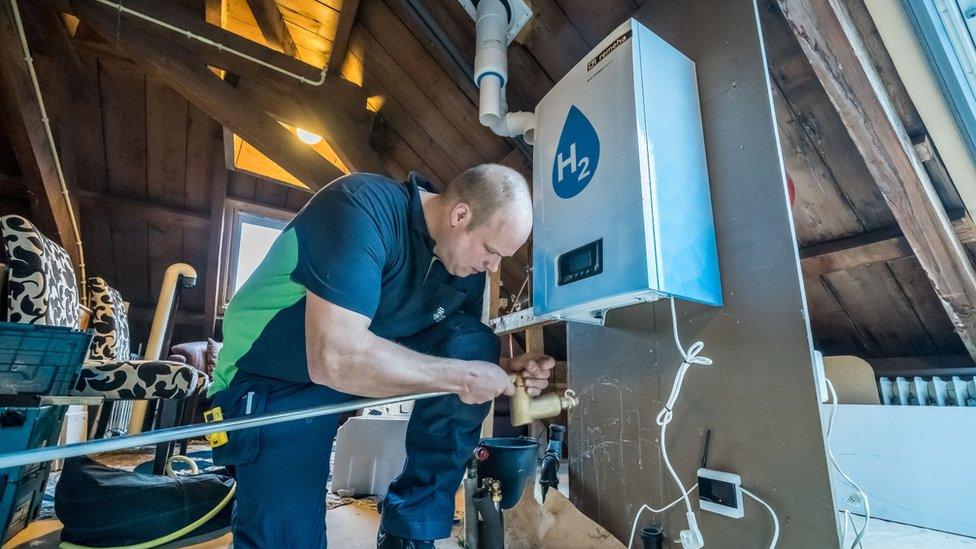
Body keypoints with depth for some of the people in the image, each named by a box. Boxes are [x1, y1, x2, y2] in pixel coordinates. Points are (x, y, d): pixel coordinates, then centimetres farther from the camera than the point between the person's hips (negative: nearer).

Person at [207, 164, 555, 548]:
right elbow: (334, 358, -37)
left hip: (370, 356, 6)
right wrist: (463, 377, -29)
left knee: (474, 344, -15)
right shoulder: (365, 207, -28)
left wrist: (502, 371, -18)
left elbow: (465, 353, 4)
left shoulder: (467, 258, -6)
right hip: (277, 382, -5)